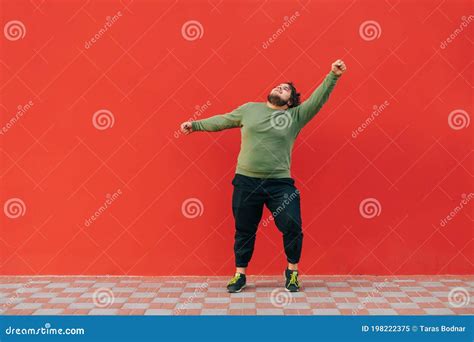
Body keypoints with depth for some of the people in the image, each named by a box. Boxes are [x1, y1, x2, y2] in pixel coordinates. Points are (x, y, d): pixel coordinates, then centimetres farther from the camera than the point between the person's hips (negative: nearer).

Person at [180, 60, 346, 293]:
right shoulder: (249, 109, 9)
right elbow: (222, 121, 20)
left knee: (292, 227, -6)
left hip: (280, 183, -1)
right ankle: (240, 275, 28)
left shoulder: (295, 116, 4)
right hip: (246, 181, 1)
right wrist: (195, 125, 24)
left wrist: (332, 77, -17)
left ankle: (292, 271, 19)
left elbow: (317, 100, -5)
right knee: (244, 231, 11)